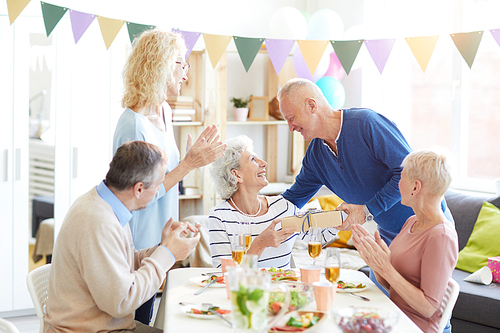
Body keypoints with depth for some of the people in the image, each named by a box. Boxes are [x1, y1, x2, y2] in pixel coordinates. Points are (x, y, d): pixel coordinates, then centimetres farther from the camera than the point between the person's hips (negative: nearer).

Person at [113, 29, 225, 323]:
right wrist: (189, 163, -21)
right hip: (138, 247, -9)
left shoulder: (164, 112, 8)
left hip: (158, 243, 9)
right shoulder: (133, 125, -21)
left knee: (143, 322, 17)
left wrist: (193, 156, 3)